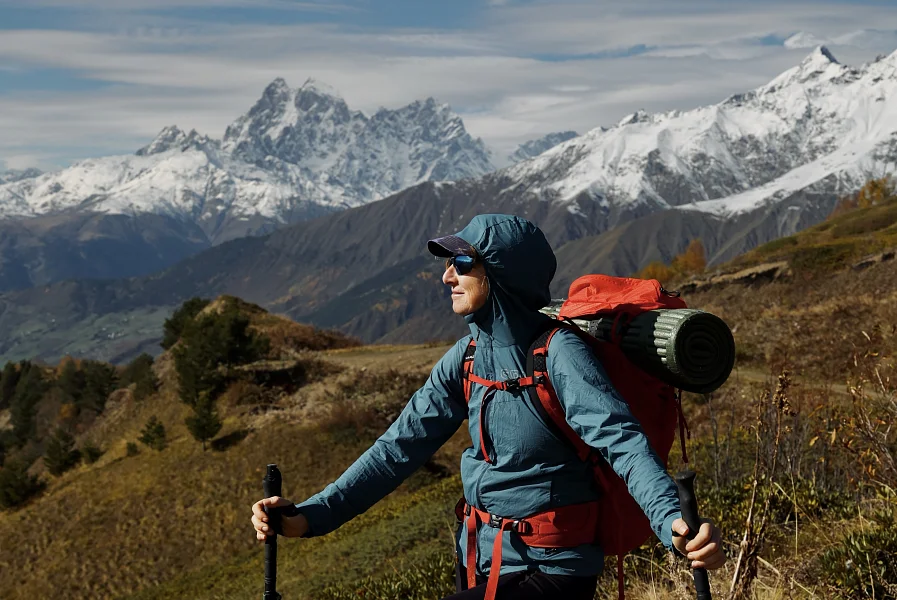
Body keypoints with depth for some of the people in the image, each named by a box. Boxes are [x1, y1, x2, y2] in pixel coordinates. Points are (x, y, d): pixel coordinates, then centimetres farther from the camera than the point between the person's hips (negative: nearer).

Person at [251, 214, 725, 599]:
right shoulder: (467, 357, 0)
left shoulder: (558, 353, -20)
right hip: (480, 557, 7)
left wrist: (673, 522, -48)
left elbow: (622, 441, -30)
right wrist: (312, 515, -8)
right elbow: (402, 445, -1)